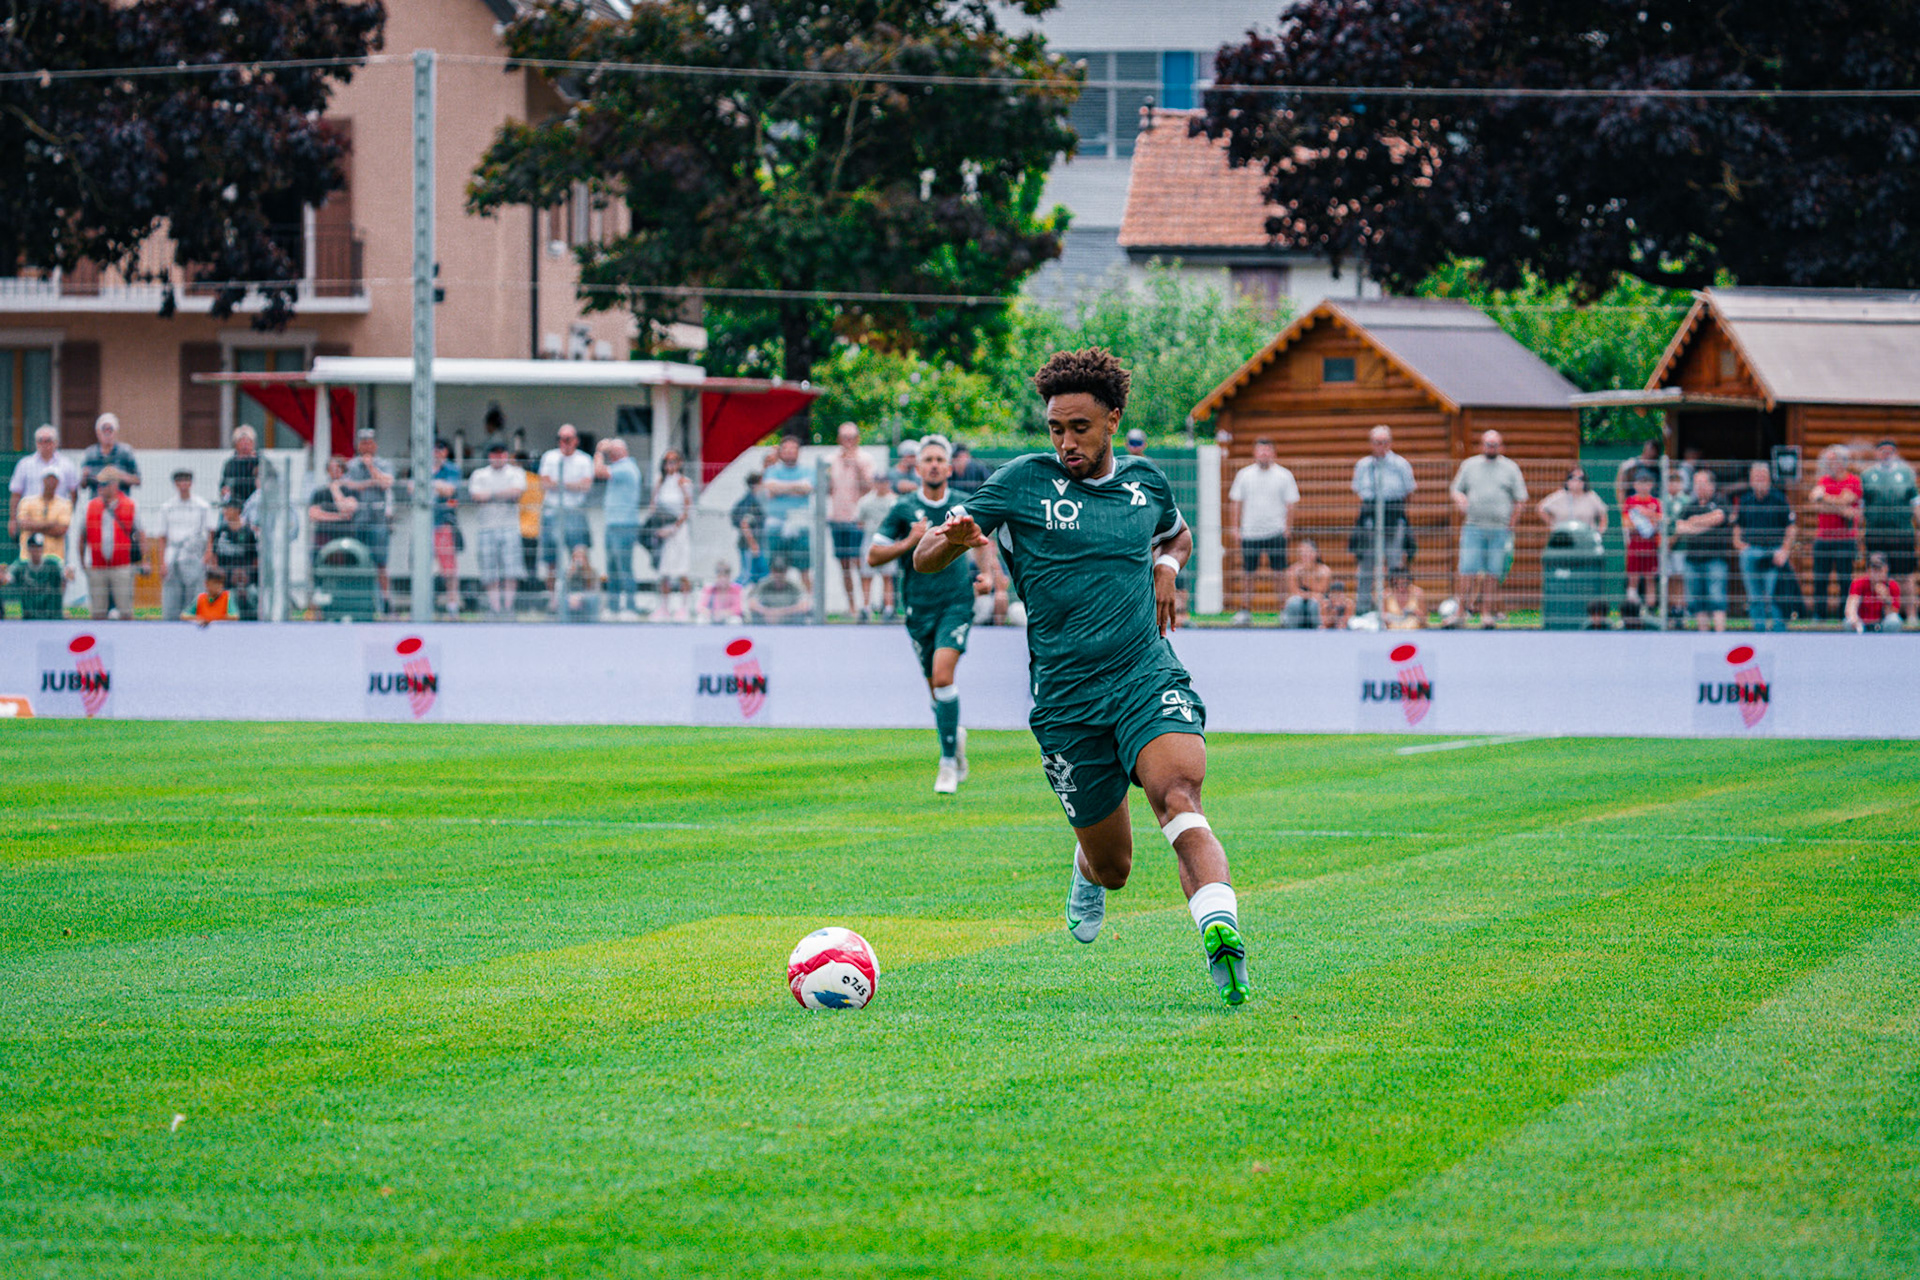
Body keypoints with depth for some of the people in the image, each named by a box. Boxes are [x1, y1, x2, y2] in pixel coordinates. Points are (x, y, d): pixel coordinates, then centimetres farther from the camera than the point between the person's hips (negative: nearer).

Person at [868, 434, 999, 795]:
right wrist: (910, 542, -13)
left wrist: (987, 574, 3)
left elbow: (982, 542, 20)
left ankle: (948, 762, -13)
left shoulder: (964, 507, 2)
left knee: (942, 675, -19)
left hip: (956, 603, -2)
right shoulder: (904, 510, -1)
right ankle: (956, 737, 39)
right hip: (919, 608, 2)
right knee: (935, 687, 7)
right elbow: (873, 557, 0)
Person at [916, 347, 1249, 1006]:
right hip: (1066, 699, 0)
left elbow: (1177, 533, 35)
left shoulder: (1146, 481, 10)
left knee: (1178, 797, -29)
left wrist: (1166, 565, 10)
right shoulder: (1023, 482, 0)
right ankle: (1087, 874, 46)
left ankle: (1220, 932, -49)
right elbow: (924, 559, -1)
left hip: (1149, 678, 1)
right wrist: (950, 540, -26)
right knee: (1112, 864, 8)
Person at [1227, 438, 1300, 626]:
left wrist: (1287, 528, -6)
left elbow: (1289, 504, 2)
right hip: (1249, 533, 2)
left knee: (1280, 573, -4)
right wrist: (1234, 527, 2)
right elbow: (1235, 502, 10)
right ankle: (1245, 611, 15)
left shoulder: (1284, 475, 2)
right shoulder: (1244, 475, 7)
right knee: (1247, 574, 5)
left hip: (1275, 532, -2)